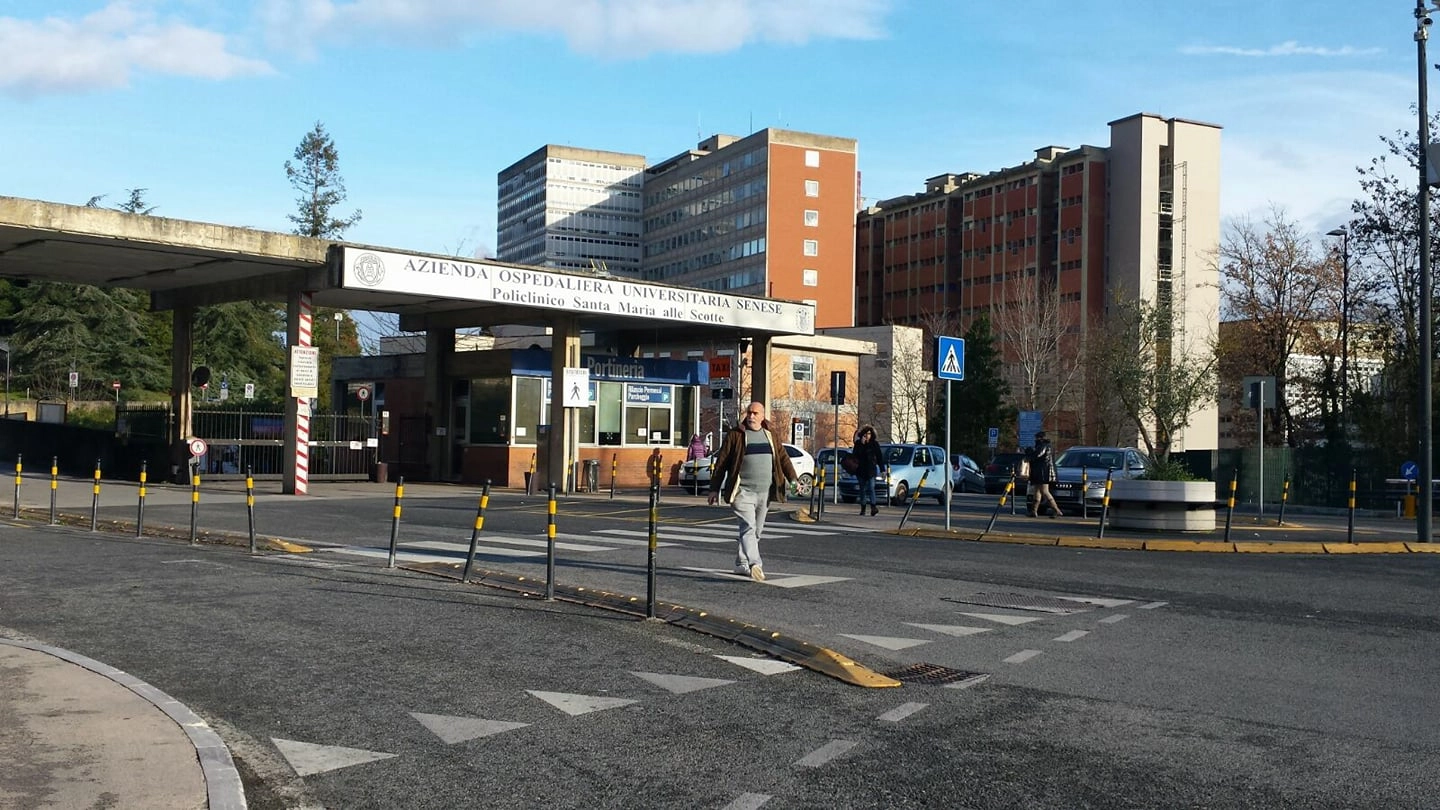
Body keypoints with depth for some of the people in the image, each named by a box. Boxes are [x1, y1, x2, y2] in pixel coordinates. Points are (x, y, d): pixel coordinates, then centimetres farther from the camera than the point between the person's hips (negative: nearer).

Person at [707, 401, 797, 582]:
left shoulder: (771, 436, 15)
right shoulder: (735, 435, 1)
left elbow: (783, 458, 14)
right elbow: (721, 463, 1)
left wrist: (793, 479, 0)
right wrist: (714, 489, -1)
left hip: (765, 493, 5)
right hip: (743, 492, -5)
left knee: (756, 531, 11)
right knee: (748, 527, -18)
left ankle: (741, 564, 23)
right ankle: (754, 564, -30)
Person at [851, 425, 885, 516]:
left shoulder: (875, 444, 4)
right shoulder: (858, 443, 7)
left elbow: (880, 457, 5)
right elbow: (855, 454, -6)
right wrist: (861, 444, -13)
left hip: (871, 469, -3)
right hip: (861, 470, 3)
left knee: (871, 488, -15)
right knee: (862, 489, 8)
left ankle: (873, 507, -26)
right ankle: (863, 508, 14)